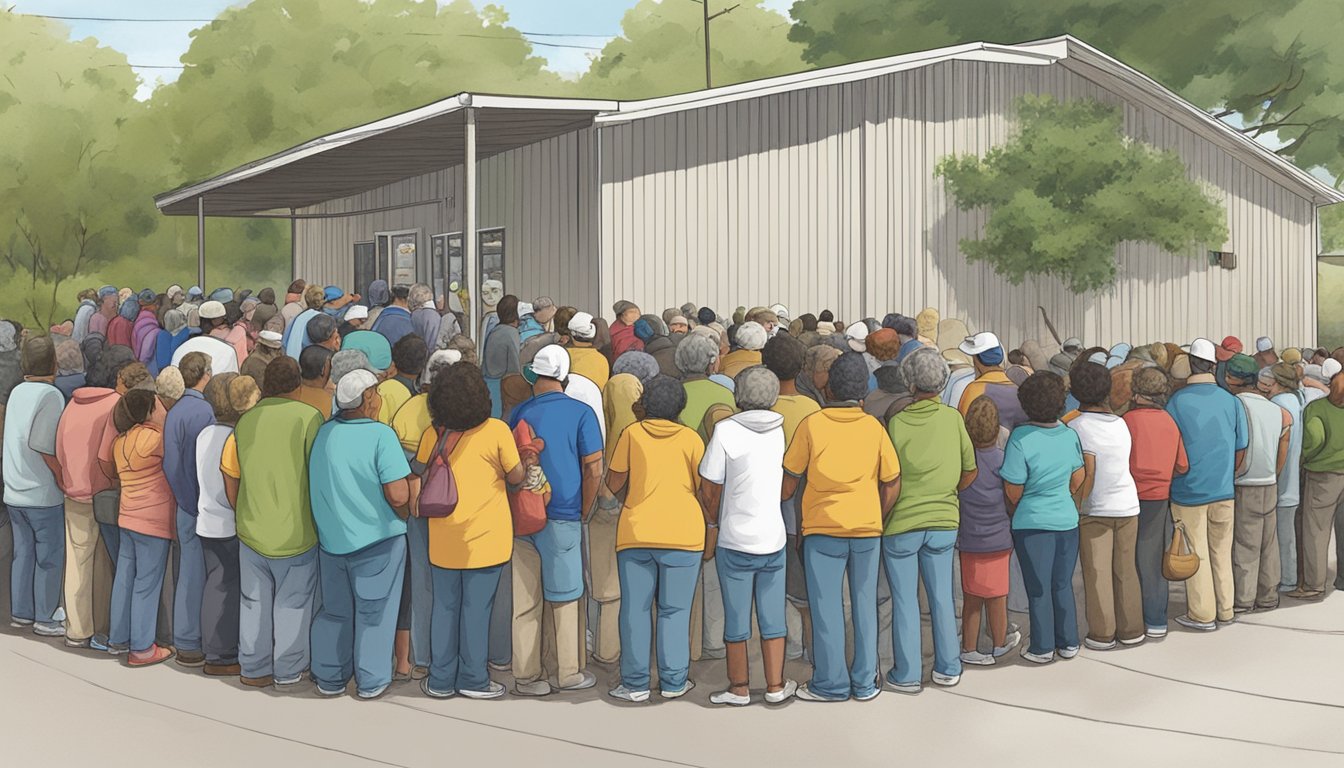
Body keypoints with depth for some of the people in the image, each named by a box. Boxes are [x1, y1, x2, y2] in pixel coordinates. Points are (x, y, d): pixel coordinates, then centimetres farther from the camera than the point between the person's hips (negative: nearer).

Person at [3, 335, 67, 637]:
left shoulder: (17, 392, 7)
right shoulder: (50, 395, -16)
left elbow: (17, 439, 9)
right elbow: (43, 445, -21)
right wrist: (64, 478, -11)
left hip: (15, 492, 7)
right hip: (43, 494, -7)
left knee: (23, 553, 15)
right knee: (49, 557, 3)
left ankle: (20, 612, 22)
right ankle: (45, 619, 7)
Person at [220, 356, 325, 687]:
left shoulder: (246, 420, 2)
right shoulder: (308, 417, -11)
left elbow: (230, 479, 8)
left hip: (252, 531, 4)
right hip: (297, 532, -4)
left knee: (254, 602, 15)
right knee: (293, 603, 9)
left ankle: (254, 669, 23)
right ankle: (287, 670, 17)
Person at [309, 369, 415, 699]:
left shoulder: (324, 433, -1)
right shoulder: (381, 435, -17)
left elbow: (316, 487, 12)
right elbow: (398, 496, -21)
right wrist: (404, 515, -1)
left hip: (330, 538, 5)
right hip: (377, 539, -5)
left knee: (335, 609, 18)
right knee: (373, 611, 9)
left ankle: (329, 678, 25)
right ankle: (370, 681, 16)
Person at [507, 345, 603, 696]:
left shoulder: (520, 413, 3)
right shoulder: (581, 413, -4)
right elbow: (594, 470, -7)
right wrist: (583, 512, 5)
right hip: (562, 517, -2)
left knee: (524, 599, 7)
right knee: (565, 599, 8)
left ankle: (526, 675, 11)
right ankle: (570, 673, 14)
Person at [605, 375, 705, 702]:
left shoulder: (632, 433, 4)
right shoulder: (690, 438, 4)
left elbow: (613, 485, 5)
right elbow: (706, 489, 5)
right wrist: (715, 521, 22)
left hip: (636, 534, 0)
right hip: (683, 534, 0)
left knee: (635, 610, 5)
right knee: (674, 611, 6)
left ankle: (635, 683, 6)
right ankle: (674, 681, 7)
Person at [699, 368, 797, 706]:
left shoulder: (725, 430, -11)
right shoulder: (782, 429, 0)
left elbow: (709, 486, -8)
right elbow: (790, 480, 7)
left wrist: (714, 521, 10)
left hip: (735, 541, -3)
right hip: (774, 538, 3)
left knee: (736, 618, 8)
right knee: (773, 616, 11)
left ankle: (739, 688, 17)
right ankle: (776, 686, 18)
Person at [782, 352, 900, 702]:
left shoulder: (812, 425, -5)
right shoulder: (874, 427, 1)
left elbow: (789, 480, 1)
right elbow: (892, 484, 5)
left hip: (822, 529, -2)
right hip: (868, 529, 3)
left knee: (826, 607, 3)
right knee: (865, 604, 9)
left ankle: (831, 683, 6)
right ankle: (865, 683, 14)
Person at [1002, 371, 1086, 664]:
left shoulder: (1021, 439, -19)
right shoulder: (1070, 435, -4)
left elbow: (1013, 492, -14)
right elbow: (1078, 481, 6)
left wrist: (1014, 516, 5)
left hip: (1033, 522, -4)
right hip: (1067, 520, 4)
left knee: (1038, 589, 7)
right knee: (1063, 585, 16)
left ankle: (1043, 648, 15)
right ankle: (1068, 643, 24)